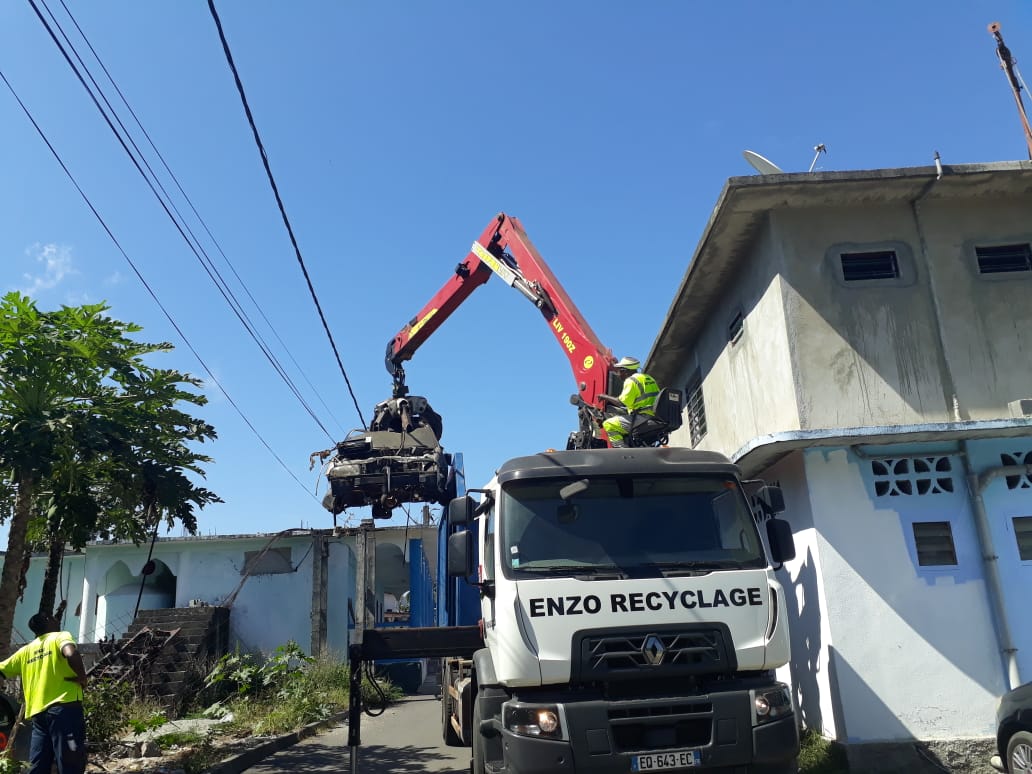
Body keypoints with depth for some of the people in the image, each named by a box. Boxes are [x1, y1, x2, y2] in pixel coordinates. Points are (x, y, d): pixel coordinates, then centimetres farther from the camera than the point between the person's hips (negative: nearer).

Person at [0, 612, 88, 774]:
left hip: (38, 712, 6)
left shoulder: (26, 650, 19)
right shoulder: (60, 636, 0)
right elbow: (71, 654, -22)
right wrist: (82, 677, -7)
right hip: (64, 707, -6)